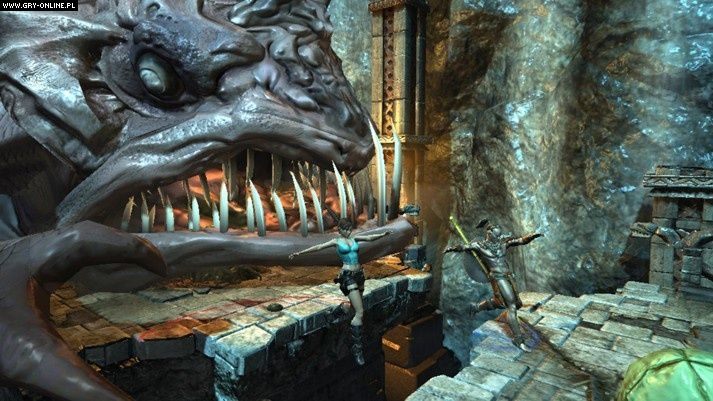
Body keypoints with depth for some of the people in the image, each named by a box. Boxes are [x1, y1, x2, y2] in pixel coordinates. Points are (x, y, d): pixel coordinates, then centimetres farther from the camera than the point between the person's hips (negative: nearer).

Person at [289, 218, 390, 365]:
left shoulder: (354, 239, 13)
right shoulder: (337, 241, 1)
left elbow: (369, 237, 7)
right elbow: (319, 247, -4)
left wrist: (382, 234, -9)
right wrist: (300, 252, -9)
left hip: (359, 274, 6)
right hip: (348, 276, -6)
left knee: (356, 309, 13)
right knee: (360, 312, -13)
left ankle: (356, 342, 27)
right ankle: (357, 348, -6)